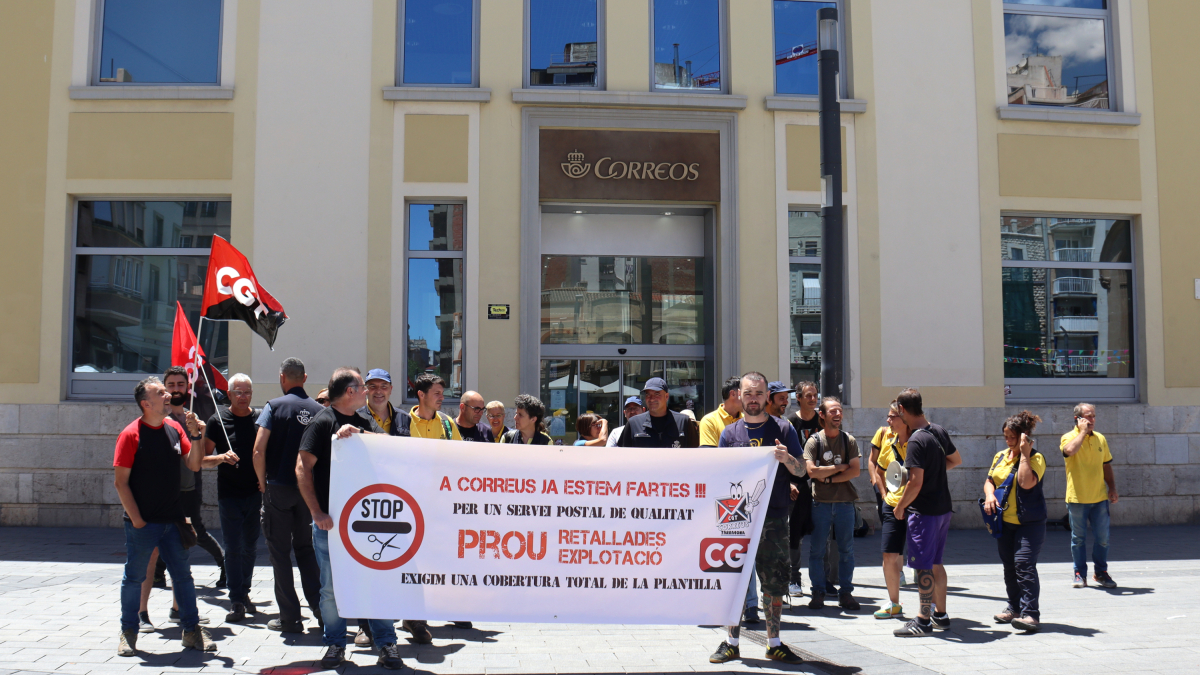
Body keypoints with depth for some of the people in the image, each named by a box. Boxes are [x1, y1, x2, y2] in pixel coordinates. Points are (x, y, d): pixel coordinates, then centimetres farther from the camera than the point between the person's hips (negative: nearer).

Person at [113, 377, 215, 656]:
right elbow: (121, 481, -9)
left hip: (173, 520, 5)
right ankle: (128, 633, 21)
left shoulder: (174, 428, 6)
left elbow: (193, 465, 8)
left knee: (183, 575, 9)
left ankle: (192, 631, 18)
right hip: (142, 523, -5)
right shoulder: (131, 434, -9)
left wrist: (196, 435, -6)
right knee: (134, 577, 7)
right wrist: (136, 519, -12)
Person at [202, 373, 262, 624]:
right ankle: (236, 601, 2)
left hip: (255, 493, 3)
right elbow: (204, 458, 0)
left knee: (250, 547, 13)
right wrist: (221, 457, -19)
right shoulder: (218, 420, -2)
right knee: (233, 549, -2)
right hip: (229, 494, -2)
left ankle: (244, 593, 28)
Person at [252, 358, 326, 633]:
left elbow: (259, 450, -13)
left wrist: (263, 481, 1)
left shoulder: (275, 406, -7)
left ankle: (290, 618, 6)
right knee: (306, 548, 18)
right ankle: (319, 607, 11)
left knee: (280, 551, 6)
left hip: (279, 488, -3)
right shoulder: (319, 410, 1)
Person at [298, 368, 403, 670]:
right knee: (331, 585, 2)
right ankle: (335, 644, 17)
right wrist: (317, 513, -15)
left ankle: (386, 642, 10)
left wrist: (357, 434, -14)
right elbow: (303, 468, -9)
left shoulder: (363, 423, 15)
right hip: (331, 520, -4)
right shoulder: (323, 422, -4)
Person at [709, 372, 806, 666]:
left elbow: (801, 470, 4)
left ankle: (774, 644, 15)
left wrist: (787, 458, -17)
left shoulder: (782, 429, 5)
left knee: (775, 583, 4)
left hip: (773, 518, -1)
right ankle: (732, 643, 14)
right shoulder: (729, 433, 9)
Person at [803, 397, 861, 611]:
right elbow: (812, 471, -10)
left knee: (846, 549, 5)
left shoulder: (849, 440, 7)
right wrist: (839, 467, -5)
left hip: (845, 501, 2)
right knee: (817, 549, 1)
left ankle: (845, 593, 14)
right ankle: (818, 593, 11)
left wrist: (829, 478, -9)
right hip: (820, 502, -2)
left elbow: (855, 471, -2)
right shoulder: (814, 441, 1)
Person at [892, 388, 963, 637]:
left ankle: (924, 621, 4)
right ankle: (941, 614, 26)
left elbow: (916, 482, -23)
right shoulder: (940, 431, 5)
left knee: (923, 566, -2)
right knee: (935, 562, 18)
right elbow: (956, 460, 21)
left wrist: (900, 506, -10)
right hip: (943, 507, 9)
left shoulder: (916, 441, -21)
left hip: (924, 511, -9)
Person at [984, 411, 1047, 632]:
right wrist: (989, 495, -3)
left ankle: (1030, 614, -15)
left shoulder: (1035, 458, -9)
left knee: (1024, 565, -15)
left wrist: (1024, 454, -21)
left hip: (1029, 522, -7)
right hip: (1004, 521, 7)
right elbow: (989, 480, 18)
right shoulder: (1000, 456, 13)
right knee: (1009, 566, 13)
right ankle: (1014, 608, 25)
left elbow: (1027, 483, -24)